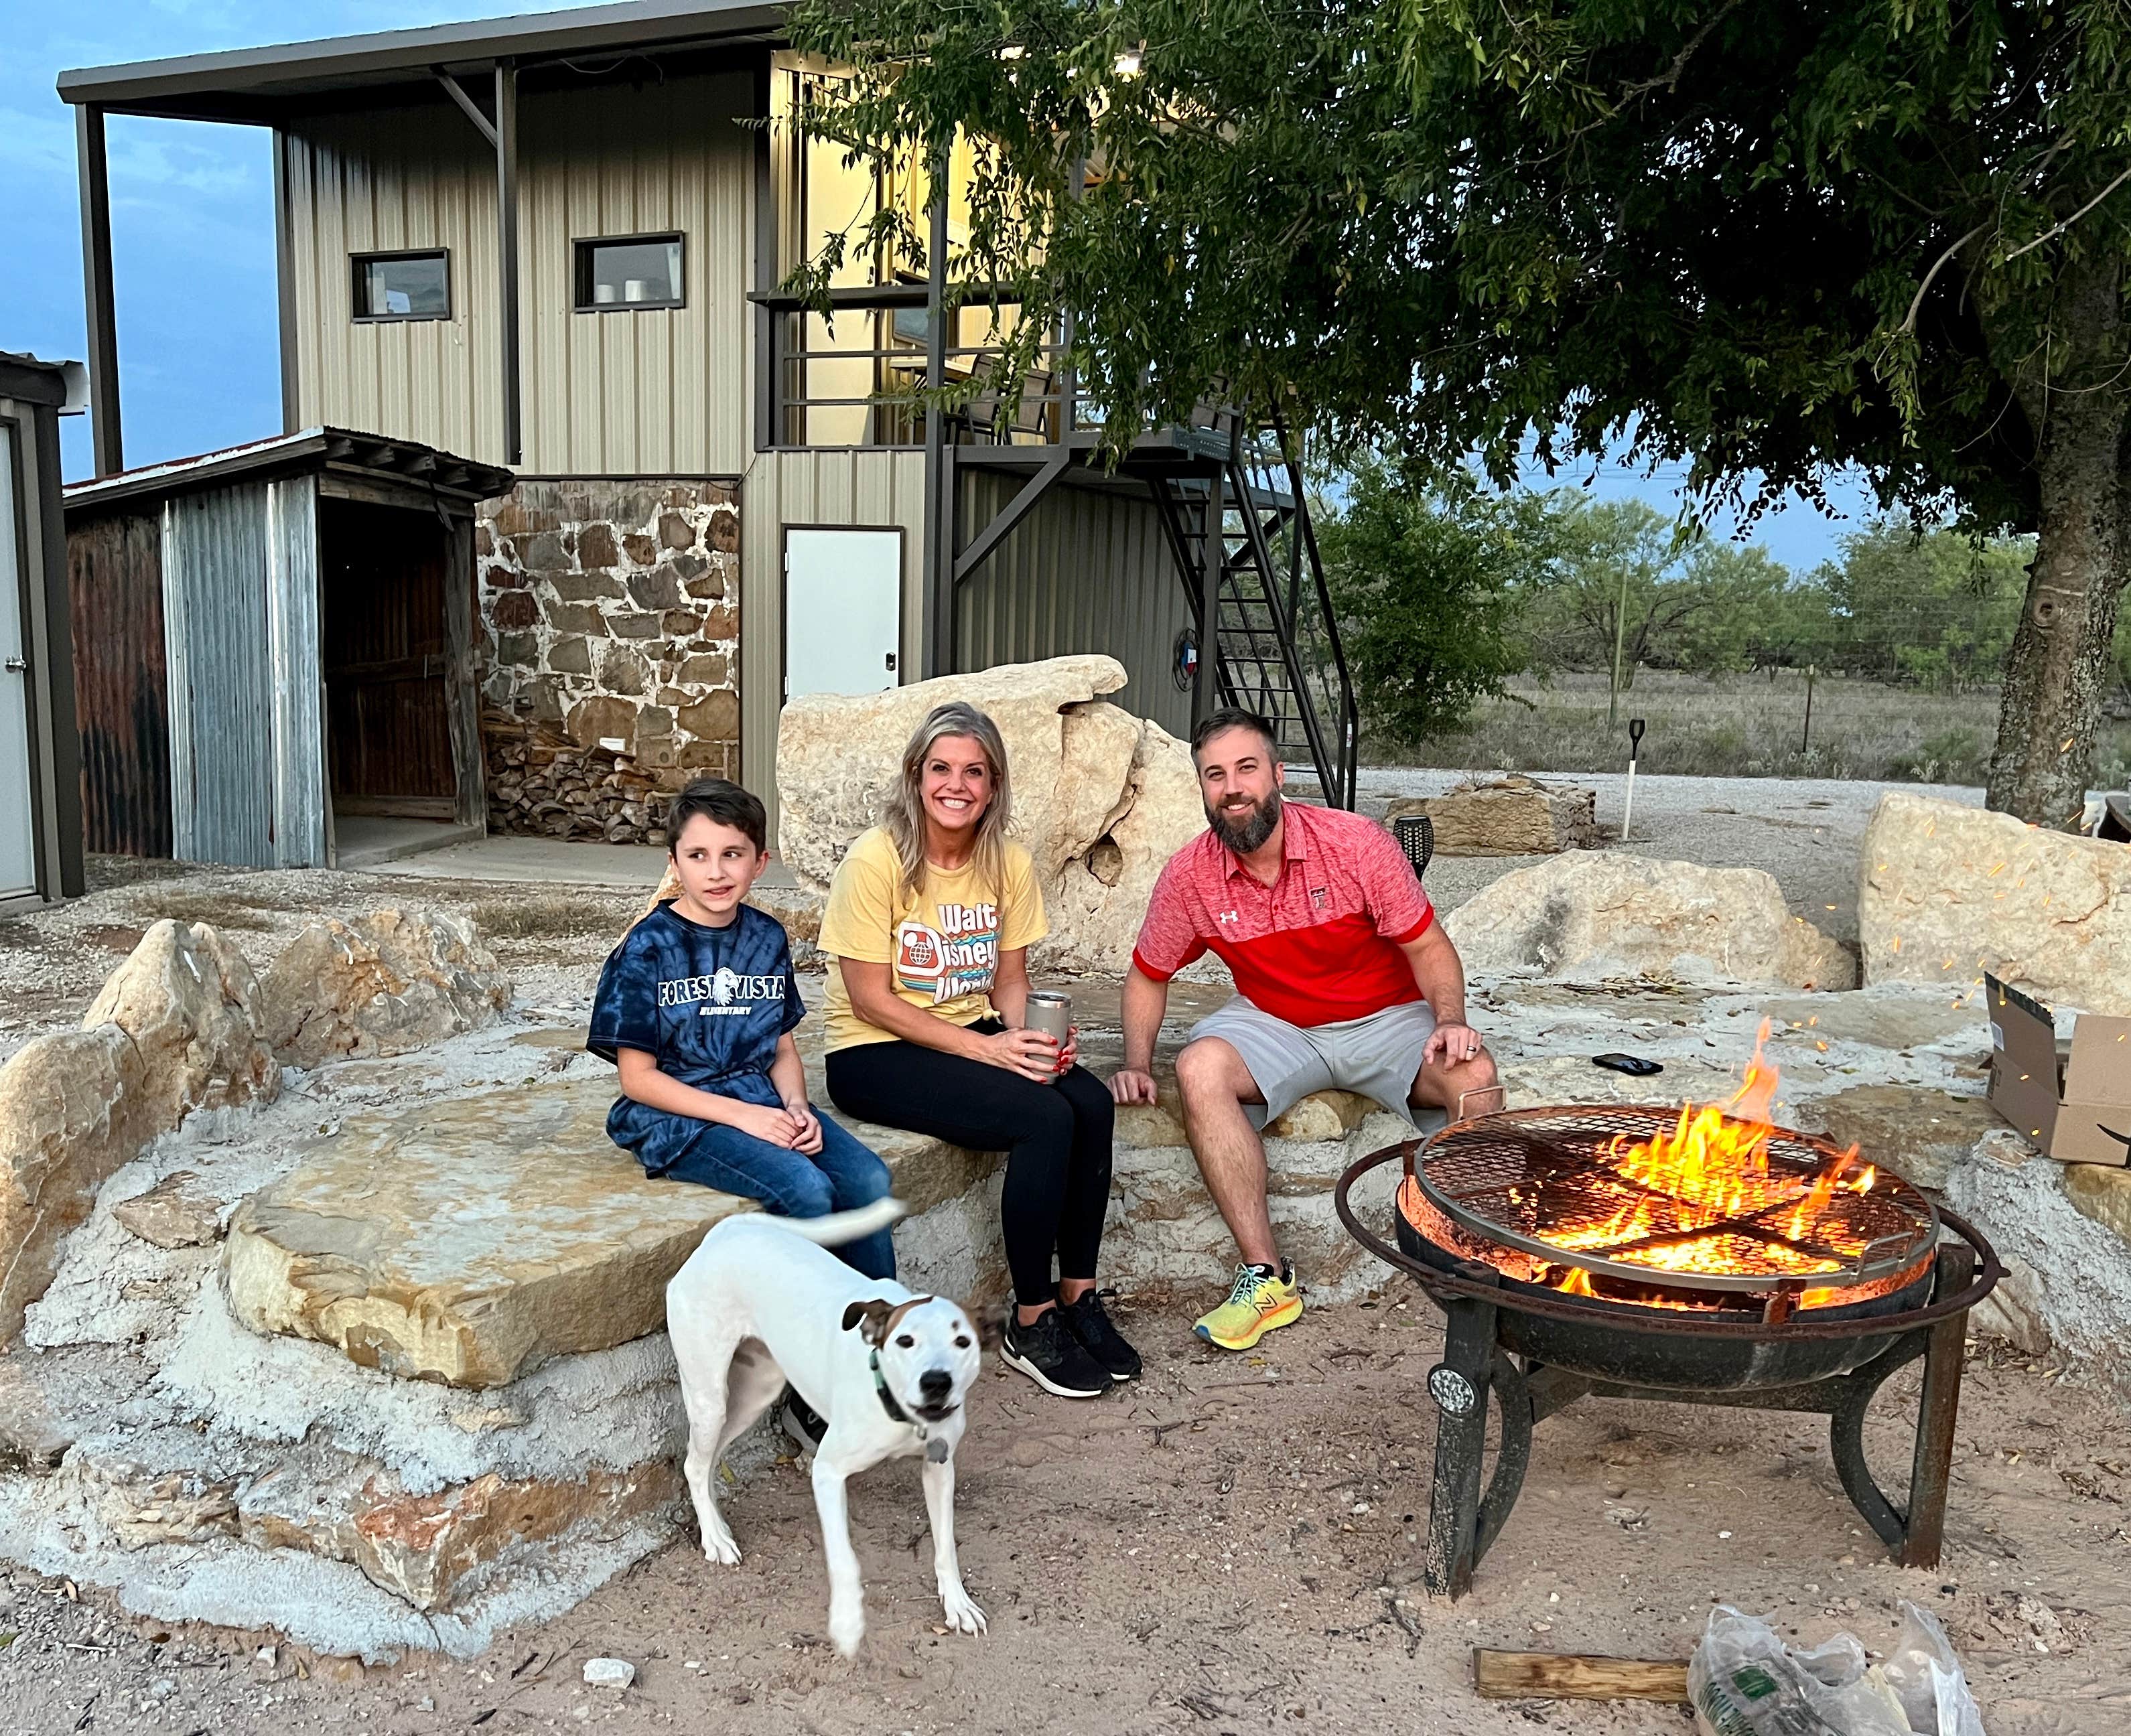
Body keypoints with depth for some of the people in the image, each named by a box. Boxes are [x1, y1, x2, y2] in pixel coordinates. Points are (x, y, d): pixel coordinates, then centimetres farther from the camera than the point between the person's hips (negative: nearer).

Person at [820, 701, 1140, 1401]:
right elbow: (870, 1000, -16)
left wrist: (1033, 1035, -15)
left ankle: (1078, 1297, -6)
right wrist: (985, 1048, -22)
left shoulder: (1009, 864, 2)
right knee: (1047, 1119, -26)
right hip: (873, 1055, -6)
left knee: (1091, 1102, -21)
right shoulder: (876, 859, -15)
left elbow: (1010, 982, 8)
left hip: (973, 1034, 6)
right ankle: (1031, 1324, -11)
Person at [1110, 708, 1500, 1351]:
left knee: (1473, 1074, -31)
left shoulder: (1356, 843, -16)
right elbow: (1147, 975, 7)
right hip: (1273, 1027, 2)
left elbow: (1429, 947, -8)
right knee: (1199, 1068, -30)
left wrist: (1451, 1020, -27)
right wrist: (1137, 1064, -8)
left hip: (1385, 1020, -1)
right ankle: (1265, 1277, -25)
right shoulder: (1188, 876, -9)